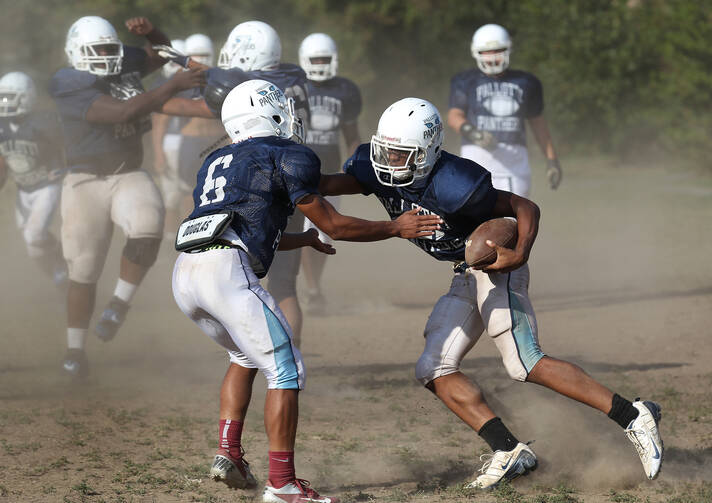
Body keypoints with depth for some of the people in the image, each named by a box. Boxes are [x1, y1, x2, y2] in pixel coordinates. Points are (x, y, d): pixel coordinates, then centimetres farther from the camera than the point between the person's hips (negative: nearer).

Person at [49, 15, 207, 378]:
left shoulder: (124, 66, 5)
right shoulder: (74, 89, -14)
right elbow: (124, 112, -26)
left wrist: (149, 32, -1)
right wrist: (173, 86, -27)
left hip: (130, 177, 4)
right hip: (87, 182, -4)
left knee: (147, 227, -30)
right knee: (83, 272, 3)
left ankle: (120, 302, -10)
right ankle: (75, 349, 20)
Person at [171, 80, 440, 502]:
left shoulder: (217, 162, 29)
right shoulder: (288, 157, 7)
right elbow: (334, 226, 10)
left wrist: (304, 240, 56)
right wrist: (396, 228, 22)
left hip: (185, 276, 8)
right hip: (226, 270, -8)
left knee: (247, 356, 28)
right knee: (285, 370, 0)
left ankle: (228, 453, 18)